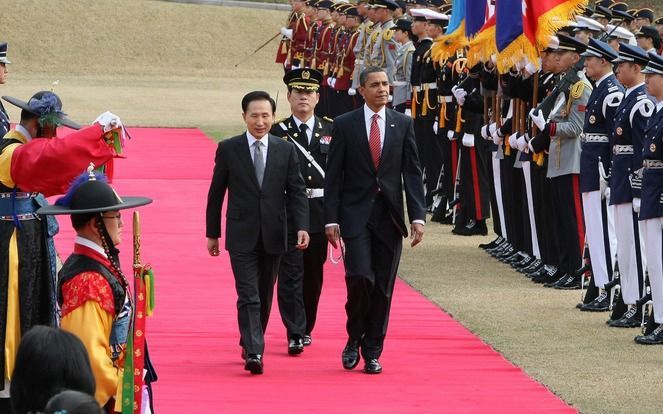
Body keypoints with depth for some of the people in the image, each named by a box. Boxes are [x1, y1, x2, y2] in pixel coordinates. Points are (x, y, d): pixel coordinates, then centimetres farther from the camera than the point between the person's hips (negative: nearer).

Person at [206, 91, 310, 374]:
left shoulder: (286, 150, 4)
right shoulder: (228, 149, 0)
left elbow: (296, 192, 2)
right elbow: (216, 193, 5)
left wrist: (302, 227, -11)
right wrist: (212, 232, 6)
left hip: (273, 235, 3)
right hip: (242, 236, -3)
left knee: (264, 297, 12)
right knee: (248, 297, -12)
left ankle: (251, 344, 28)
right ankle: (253, 353, -20)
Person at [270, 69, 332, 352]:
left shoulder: (330, 131, 7)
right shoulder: (278, 132, 1)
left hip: (320, 211, 3)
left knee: (314, 274, 11)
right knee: (291, 273, -8)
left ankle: (306, 328, 26)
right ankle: (295, 334, -10)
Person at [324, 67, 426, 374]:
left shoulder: (403, 124, 6)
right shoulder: (345, 125, 1)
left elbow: (412, 173, 5)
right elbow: (333, 176, 1)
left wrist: (418, 216, -4)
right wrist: (331, 219, -6)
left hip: (389, 216, 2)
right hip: (356, 214, -2)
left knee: (383, 287, 3)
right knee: (360, 277, -16)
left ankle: (372, 352, 14)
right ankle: (354, 339, 7)